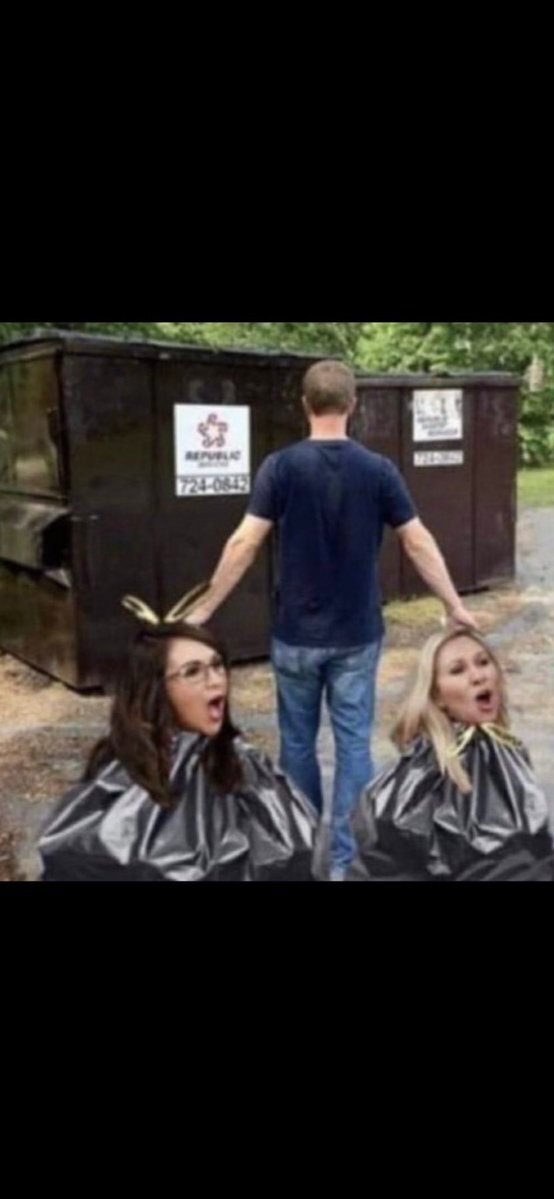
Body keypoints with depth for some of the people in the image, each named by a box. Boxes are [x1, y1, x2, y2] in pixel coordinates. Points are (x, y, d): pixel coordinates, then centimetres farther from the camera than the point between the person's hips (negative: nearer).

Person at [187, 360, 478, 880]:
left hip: (296, 634, 0)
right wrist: (454, 606, 8)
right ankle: (344, 860, 12)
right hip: (357, 636, 1)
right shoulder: (378, 470, -5)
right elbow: (419, 544, -3)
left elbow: (244, 543, -11)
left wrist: (205, 609, -2)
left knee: (298, 742, 15)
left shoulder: (282, 466, -9)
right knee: (354, 744, 8)